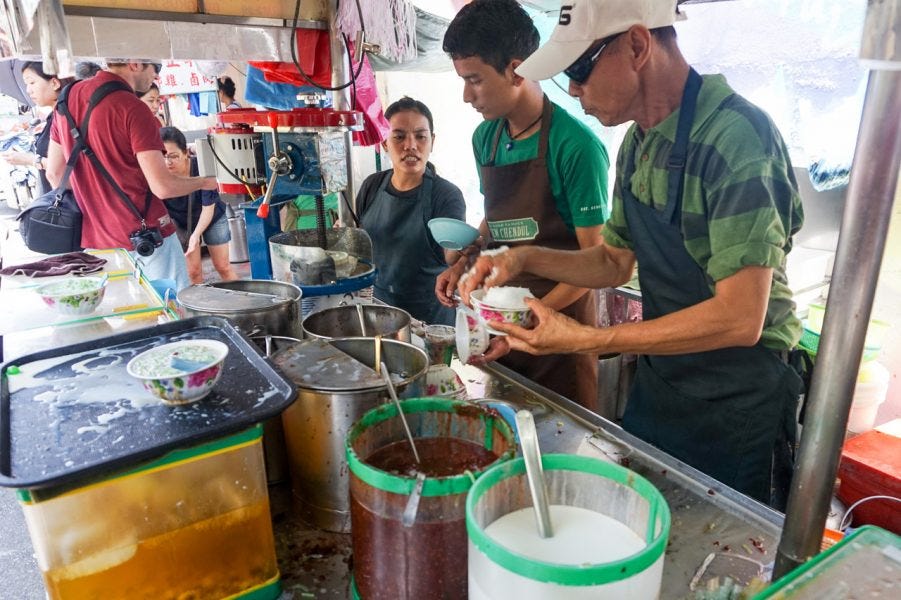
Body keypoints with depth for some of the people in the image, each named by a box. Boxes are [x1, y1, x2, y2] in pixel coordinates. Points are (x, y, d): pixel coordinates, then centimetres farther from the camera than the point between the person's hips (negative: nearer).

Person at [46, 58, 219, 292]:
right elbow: (162, 187, -20)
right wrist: (204, 182, -3)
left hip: (94, 241, 8)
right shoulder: (133, 109, -16)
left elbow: (54, 174, 13)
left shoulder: (68, 98, 7)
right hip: (145, 237, -7)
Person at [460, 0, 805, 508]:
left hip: (736, 404, -7)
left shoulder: (737, 137, -24)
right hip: (655, 384, 7)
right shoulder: (637, 143, 2)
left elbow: (739, 319, -29)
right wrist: (526, 259, -4)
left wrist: (585, 340, -26)